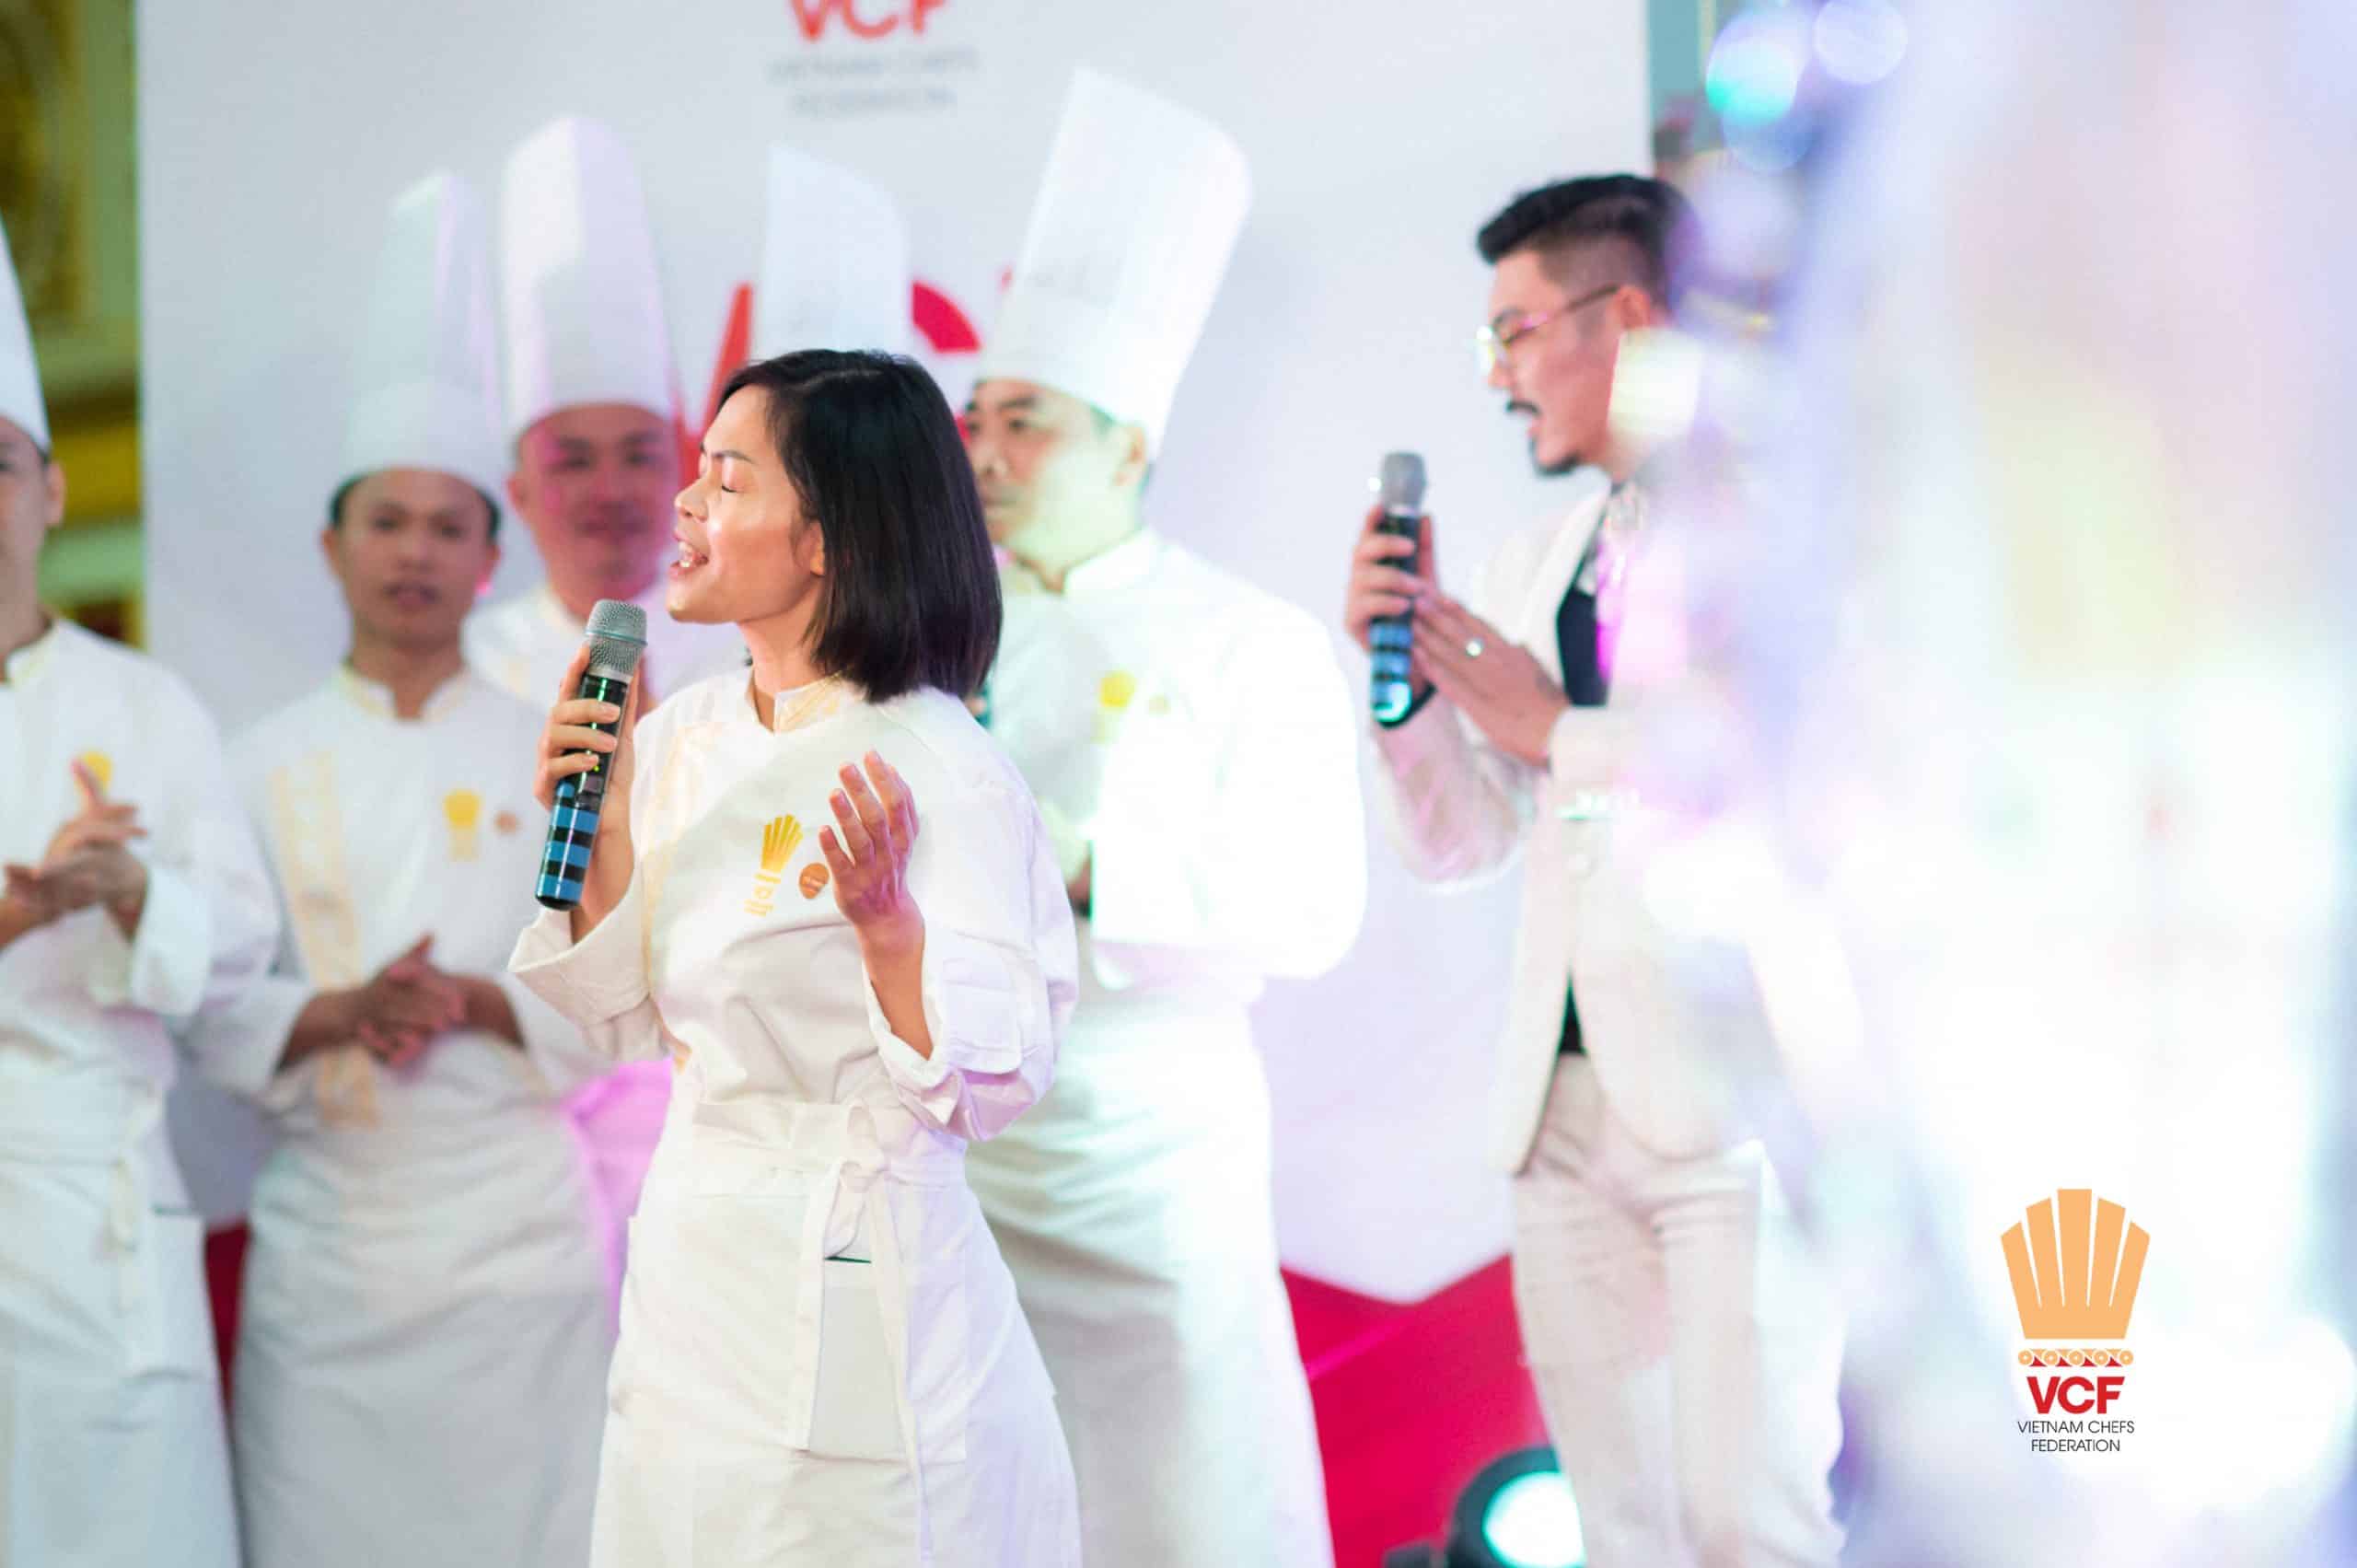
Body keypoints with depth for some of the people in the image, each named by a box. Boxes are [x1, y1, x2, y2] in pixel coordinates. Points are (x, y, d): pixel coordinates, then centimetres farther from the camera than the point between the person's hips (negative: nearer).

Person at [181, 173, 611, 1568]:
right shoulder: (269, 764, 7)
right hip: (331, 1230, 1)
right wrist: (344, 1014, -16)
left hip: (522, 1228, 0)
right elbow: (217, 1007, 2)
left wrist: (479, 1007, -15)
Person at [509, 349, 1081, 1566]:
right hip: (689, 1272, 7)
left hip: (849, 1303, -7)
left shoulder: (936, 770, -16)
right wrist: (597, 824, 1)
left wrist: (884, 917, -31)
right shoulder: (687, 736, 5)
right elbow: (639, 1022, 12)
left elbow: (995, 1080, -18)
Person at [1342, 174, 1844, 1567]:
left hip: (1737, 1103, -7)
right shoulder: (1536, 569, 17)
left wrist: (1556, 730, -11)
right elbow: (1458, 847, 19)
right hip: (1570, 1108, 7)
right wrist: (1402, 670, 2)